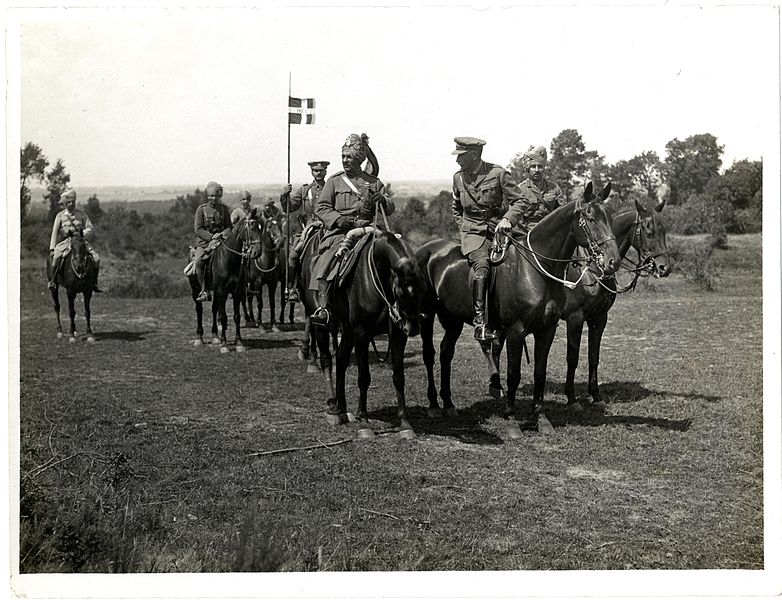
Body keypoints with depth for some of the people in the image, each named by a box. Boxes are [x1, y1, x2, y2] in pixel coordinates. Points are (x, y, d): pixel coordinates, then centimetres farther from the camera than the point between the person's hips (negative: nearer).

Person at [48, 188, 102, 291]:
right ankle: (52, 281, -11)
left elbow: (91, 229, 5)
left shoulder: (81, 214, 8)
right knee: (56, 257, -30)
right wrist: (52, 248, -1)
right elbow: (55, 233, 7)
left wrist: (82, 234, -15)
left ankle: (94, 283, -5)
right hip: (65, 242, -1)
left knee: (96, 258, -19)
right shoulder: (60, 216, 7)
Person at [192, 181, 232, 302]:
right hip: (204, 241, -2)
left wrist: (224, 234, -12)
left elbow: (229, 226, 11)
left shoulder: (224, 208, 10)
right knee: (198, 262, -30)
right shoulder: (201, 209, 1)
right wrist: (211, 236, -18)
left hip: (220, 239, 2)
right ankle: (203, 291, -21)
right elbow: (198, 229, -4)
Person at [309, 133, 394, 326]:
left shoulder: (374, 183, 15)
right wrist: (339, 219, -13)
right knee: (325, 262, -25)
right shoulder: (334, 181, 11)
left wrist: (383, 200, -10)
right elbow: (321, 207, 5)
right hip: (340, 232, -1)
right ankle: (322, 308, -27)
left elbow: (389, 209, 14)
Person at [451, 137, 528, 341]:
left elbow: (519, 201, 0)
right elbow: (456, 208, 27)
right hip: (473, 233, -1)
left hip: (498, 230, 1)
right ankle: (480, 322, -34)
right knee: (481, 264, -27)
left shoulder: (498, 174, -1)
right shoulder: (458, 177, 11)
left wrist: (508, 219, -17)